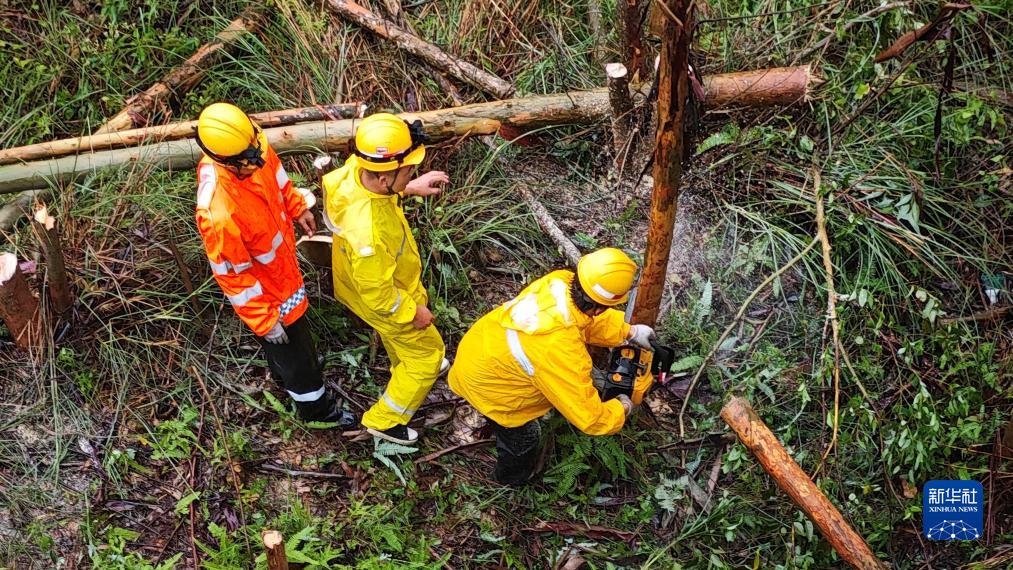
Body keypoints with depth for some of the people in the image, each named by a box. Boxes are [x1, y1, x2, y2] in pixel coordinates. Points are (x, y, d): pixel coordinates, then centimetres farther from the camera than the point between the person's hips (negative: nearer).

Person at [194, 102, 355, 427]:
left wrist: (298, 207, 13)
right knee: (296, 353, 20)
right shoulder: (218, 214, -45)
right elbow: (232, 274, -30)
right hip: (266, 291, -7)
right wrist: (264, 321, -19)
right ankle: (316, 408, 49)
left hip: (282, 262, 7)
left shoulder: (248, 147, -25)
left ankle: (284, 377, 66)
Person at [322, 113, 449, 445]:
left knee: (399, 339, 36)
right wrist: (413, 312, -16)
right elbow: (379, 296, -32)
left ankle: (408, 367, 68)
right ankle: (384, 421, 39)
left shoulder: (354, 170, -28)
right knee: (426, 354, 19)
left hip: (387, 279, 7)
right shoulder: (369, 234, -49)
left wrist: (411, 187, -5)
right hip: (386, 302, -7)